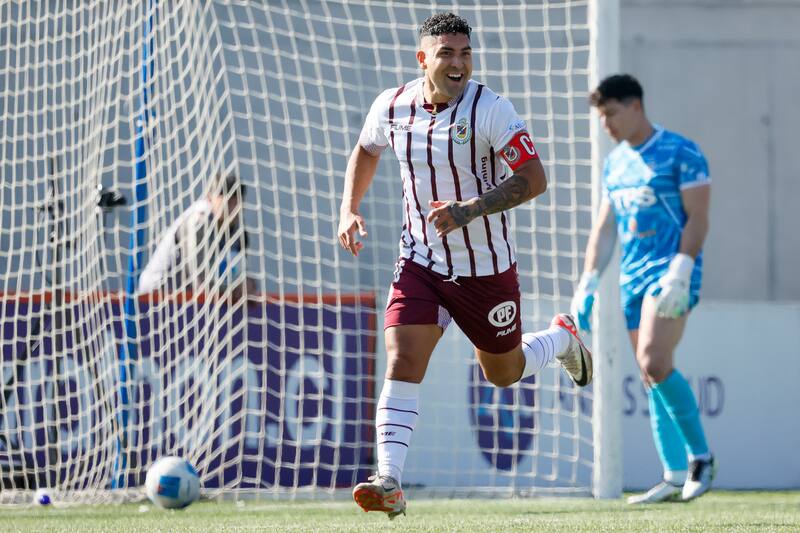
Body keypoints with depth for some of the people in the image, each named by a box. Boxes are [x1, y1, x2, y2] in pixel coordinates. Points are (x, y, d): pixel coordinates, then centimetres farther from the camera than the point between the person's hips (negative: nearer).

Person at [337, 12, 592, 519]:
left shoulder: (491, 109, -18)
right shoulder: (392, 106, -4)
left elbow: (534, 179, -21)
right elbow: (366, 152, 19)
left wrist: (469, 209, -31)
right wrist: (350, 209, 4)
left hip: (486, 267, -2)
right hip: (421, 262, 2)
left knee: (503, 372, 15)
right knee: (402, 363, -16)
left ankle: (562, 340, 47)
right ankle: (390, 483, -19)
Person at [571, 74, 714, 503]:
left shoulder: (681, 153, -5)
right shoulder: (615, 163, 17)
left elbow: (697, 218, -10)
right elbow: (604, 229, 21)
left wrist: (678, 274, -20)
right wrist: (588, 283, 12)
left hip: (670, 272, -8)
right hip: (632, 276, 8)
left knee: (655, 363, -22)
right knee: (652, 378, 4)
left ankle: (700, 455, -9)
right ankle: (675, 478, 5)